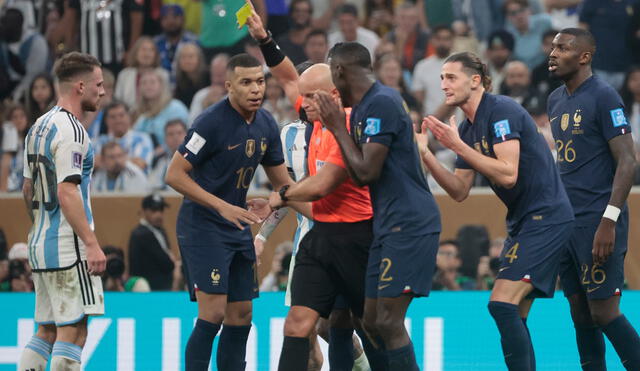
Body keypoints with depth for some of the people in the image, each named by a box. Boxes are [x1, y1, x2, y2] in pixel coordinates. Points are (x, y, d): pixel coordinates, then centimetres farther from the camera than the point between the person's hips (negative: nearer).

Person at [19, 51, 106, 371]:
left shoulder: (39, 126, 16)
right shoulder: (70, 131, -14)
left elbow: (28, 190, 21)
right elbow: (67, 193, -20)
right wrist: (92, 244, -21)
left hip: (40, 244, 10)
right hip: (67, 247, -9)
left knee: (47, 331, 12)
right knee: (73, 330, -8)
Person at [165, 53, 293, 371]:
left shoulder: (266, 126, 6)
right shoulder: (212, 122, -17)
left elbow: (282, 184, 16)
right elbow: (174, 175, -17)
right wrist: (223, 207, -23)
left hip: (238, 226, 8)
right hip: (201, 226, -8)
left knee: (240, 317, 8)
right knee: (213, 313, -16)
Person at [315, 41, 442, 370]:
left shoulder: (382, 103, -14)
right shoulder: (362, 108, 17)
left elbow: (367, 171, -17)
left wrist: (338, 128, -7)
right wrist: (339, 127, 19)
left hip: (409, 223, -10)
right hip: (388, 226, 10)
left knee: (388, 322, -14)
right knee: (372, 322, 9)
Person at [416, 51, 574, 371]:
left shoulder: (502, 110, -15)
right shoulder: (467, 128, 12)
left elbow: (508, 174, -24)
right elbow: (460, 191, 11)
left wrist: (457, 146, -21)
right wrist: (426, 155, -1)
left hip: (545, 218, -10)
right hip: (522, 222, 10)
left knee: (502, 305, -18)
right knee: (513, 318, 9)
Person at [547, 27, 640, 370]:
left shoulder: (603, 97, -9)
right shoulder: (555, 101, 15)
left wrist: (608, 221, -21)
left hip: (597, 222, -8)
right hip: (566, 222, 8)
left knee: (603, 312, -10)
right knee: (580, 314, 7)